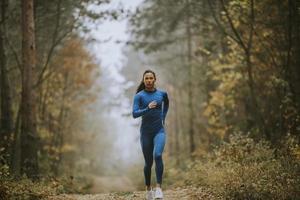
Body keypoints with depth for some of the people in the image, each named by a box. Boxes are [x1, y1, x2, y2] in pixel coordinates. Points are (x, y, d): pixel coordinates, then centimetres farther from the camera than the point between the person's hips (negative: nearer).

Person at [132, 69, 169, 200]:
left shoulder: (162, 93, 3)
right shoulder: (139, 96, -5)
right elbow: (134, 114, -16)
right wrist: (148, 108, -31)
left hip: (159, 131, 0)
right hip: (146, 133, 0)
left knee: (158, 155, -26)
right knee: (148, 162, 7)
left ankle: (158, 188, -25)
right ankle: (148, 189, 30)